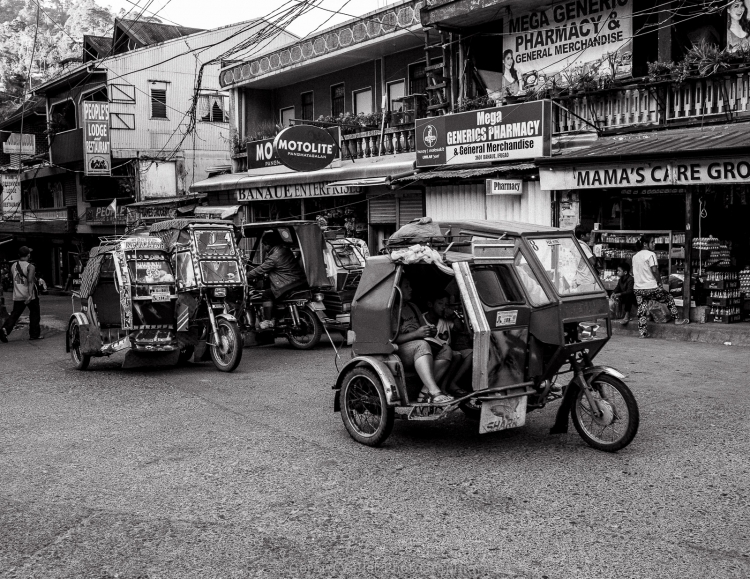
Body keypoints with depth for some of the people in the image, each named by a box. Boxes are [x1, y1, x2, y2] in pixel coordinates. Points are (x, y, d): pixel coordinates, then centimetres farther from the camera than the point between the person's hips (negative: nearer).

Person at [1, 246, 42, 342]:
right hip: (30, 295, -5)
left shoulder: (13, 266, 7)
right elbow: (30, 281, -23)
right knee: (34, 314, 10)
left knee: (15, 314, 7)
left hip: (17, 296, 5)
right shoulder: (30, 267, -11)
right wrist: (30, 295, -30)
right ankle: (34, 334, 14)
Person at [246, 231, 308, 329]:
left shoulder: (274, 257, -14)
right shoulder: (284, 249, 15)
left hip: (291, 285, -10)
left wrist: (246, 276, 5)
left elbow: (260, 270, -8)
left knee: (267, 294, -2)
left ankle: (268, 321, -4)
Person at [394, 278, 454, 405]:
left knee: (445, 350, -16)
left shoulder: (413, 307, 24)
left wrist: (431, 331, 4)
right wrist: (416, 334, -21)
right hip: (399, 350, -8)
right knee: (422, 345, -36)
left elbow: (424, 327, 28)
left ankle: (425, 392, -27)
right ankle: (434, 392, -48)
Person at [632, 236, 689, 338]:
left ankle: (642, 333, 7)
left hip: (638, 289, 6)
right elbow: (654, 271, -16)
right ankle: (676, 319, 23)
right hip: (651, 287, -6)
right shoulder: (651, 254, -10)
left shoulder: (635, 256, 11)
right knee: (669, 299, 17)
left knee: (642, 311, 8)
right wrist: (659, 281, -5)